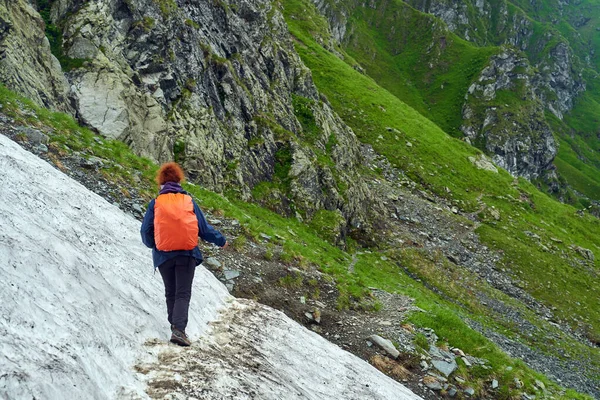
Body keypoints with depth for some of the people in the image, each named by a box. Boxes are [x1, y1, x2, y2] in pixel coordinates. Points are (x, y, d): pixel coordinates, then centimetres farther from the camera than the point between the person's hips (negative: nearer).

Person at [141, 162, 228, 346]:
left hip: (163, 255, 1)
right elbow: (204, 228, 6)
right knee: (183, 293, -2)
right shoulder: (189, 201, 3)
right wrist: (220, 240, 22)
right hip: (187, 254, -1)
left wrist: (153, 245, 24)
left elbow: (146, 231, 3)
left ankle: (175, 326, 18)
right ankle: (178, 329, -18)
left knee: (170, 293, 16)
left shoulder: (155, 203, 1)